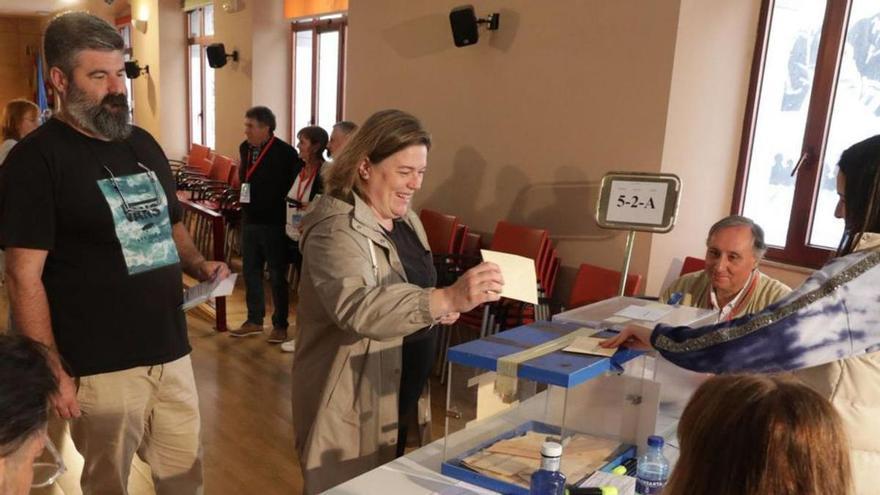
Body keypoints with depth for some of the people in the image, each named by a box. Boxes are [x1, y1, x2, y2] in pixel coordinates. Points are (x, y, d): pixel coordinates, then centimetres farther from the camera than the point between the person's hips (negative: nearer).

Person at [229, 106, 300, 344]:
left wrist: (287, 216, -13)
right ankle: (254, 321, 28)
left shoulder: (285, 152, -14)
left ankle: (280, 325, 17)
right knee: (250, 272, 14)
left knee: (277, 276, 4)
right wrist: (244, 205, 11)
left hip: (274, 224, -6)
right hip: (250, 221, 6)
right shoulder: (245, 148, 6)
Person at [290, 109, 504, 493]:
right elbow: (359, 307, -40)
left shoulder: (404, 219, 5)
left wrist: (440, 309, -3)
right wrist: (449, 299, -50)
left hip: (401, 388, 8)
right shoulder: (336, 229, -23)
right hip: (352, 402, -8)